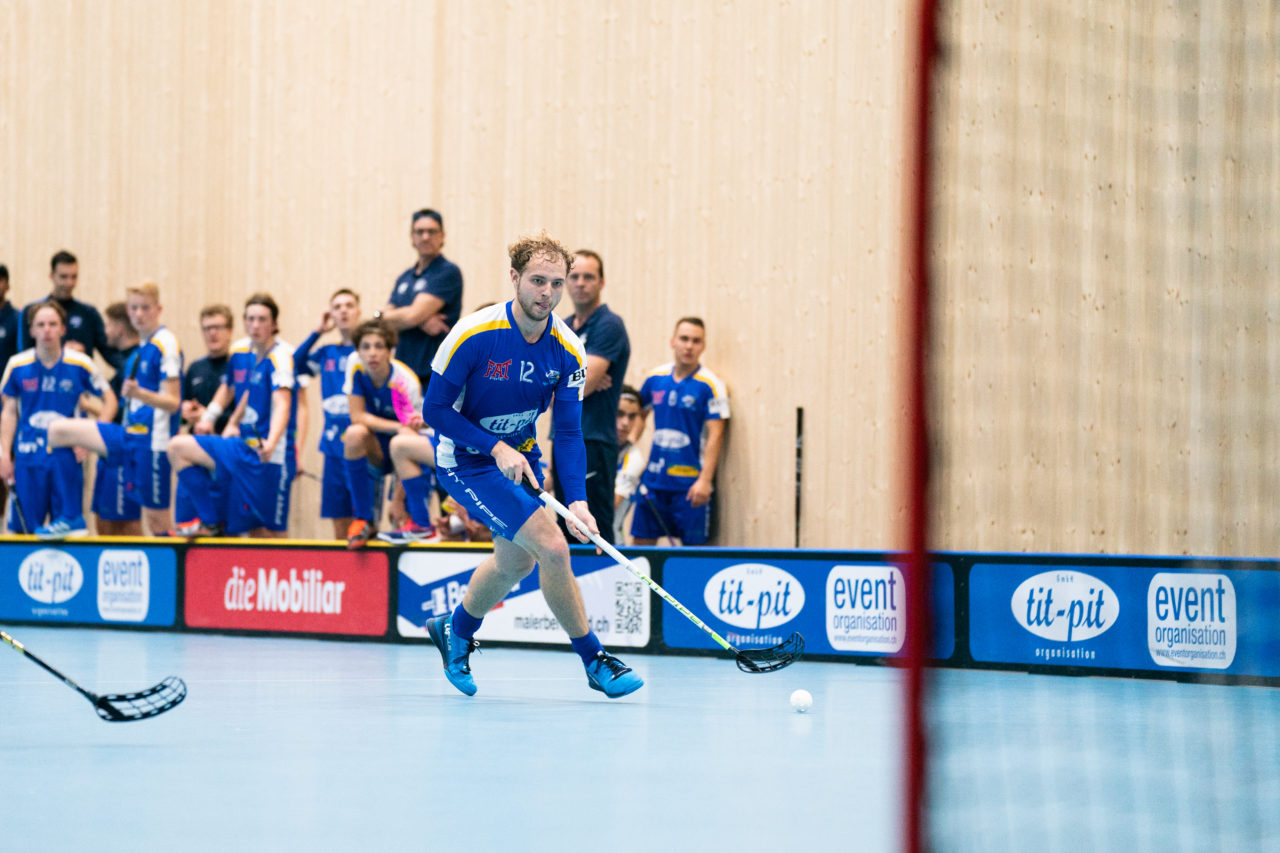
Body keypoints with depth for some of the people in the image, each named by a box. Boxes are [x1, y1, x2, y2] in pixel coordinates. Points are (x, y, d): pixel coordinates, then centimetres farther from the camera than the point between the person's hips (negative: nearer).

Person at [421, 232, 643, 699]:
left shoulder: (568, 351, -11)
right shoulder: (474, 335, -25)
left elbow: (568, 432, -10)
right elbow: (434, 409, -18)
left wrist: (577, 500, -23)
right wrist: (496, 448, -25)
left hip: (520, 455, 7)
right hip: (467, 460, -7)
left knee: (516, 561, 20)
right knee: (552, 547, -17)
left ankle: (455, 630, 49)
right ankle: (594, 662, -4)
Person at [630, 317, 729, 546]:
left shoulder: (710, 386, -8)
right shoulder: (655, 379, 6)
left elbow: (715, 435, -11)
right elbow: (639, 416, 20)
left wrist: (705, 480, -17)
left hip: (690, 483, -5)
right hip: (653, 479, 5)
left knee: (693, 545, -2)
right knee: (641, 540, 6)